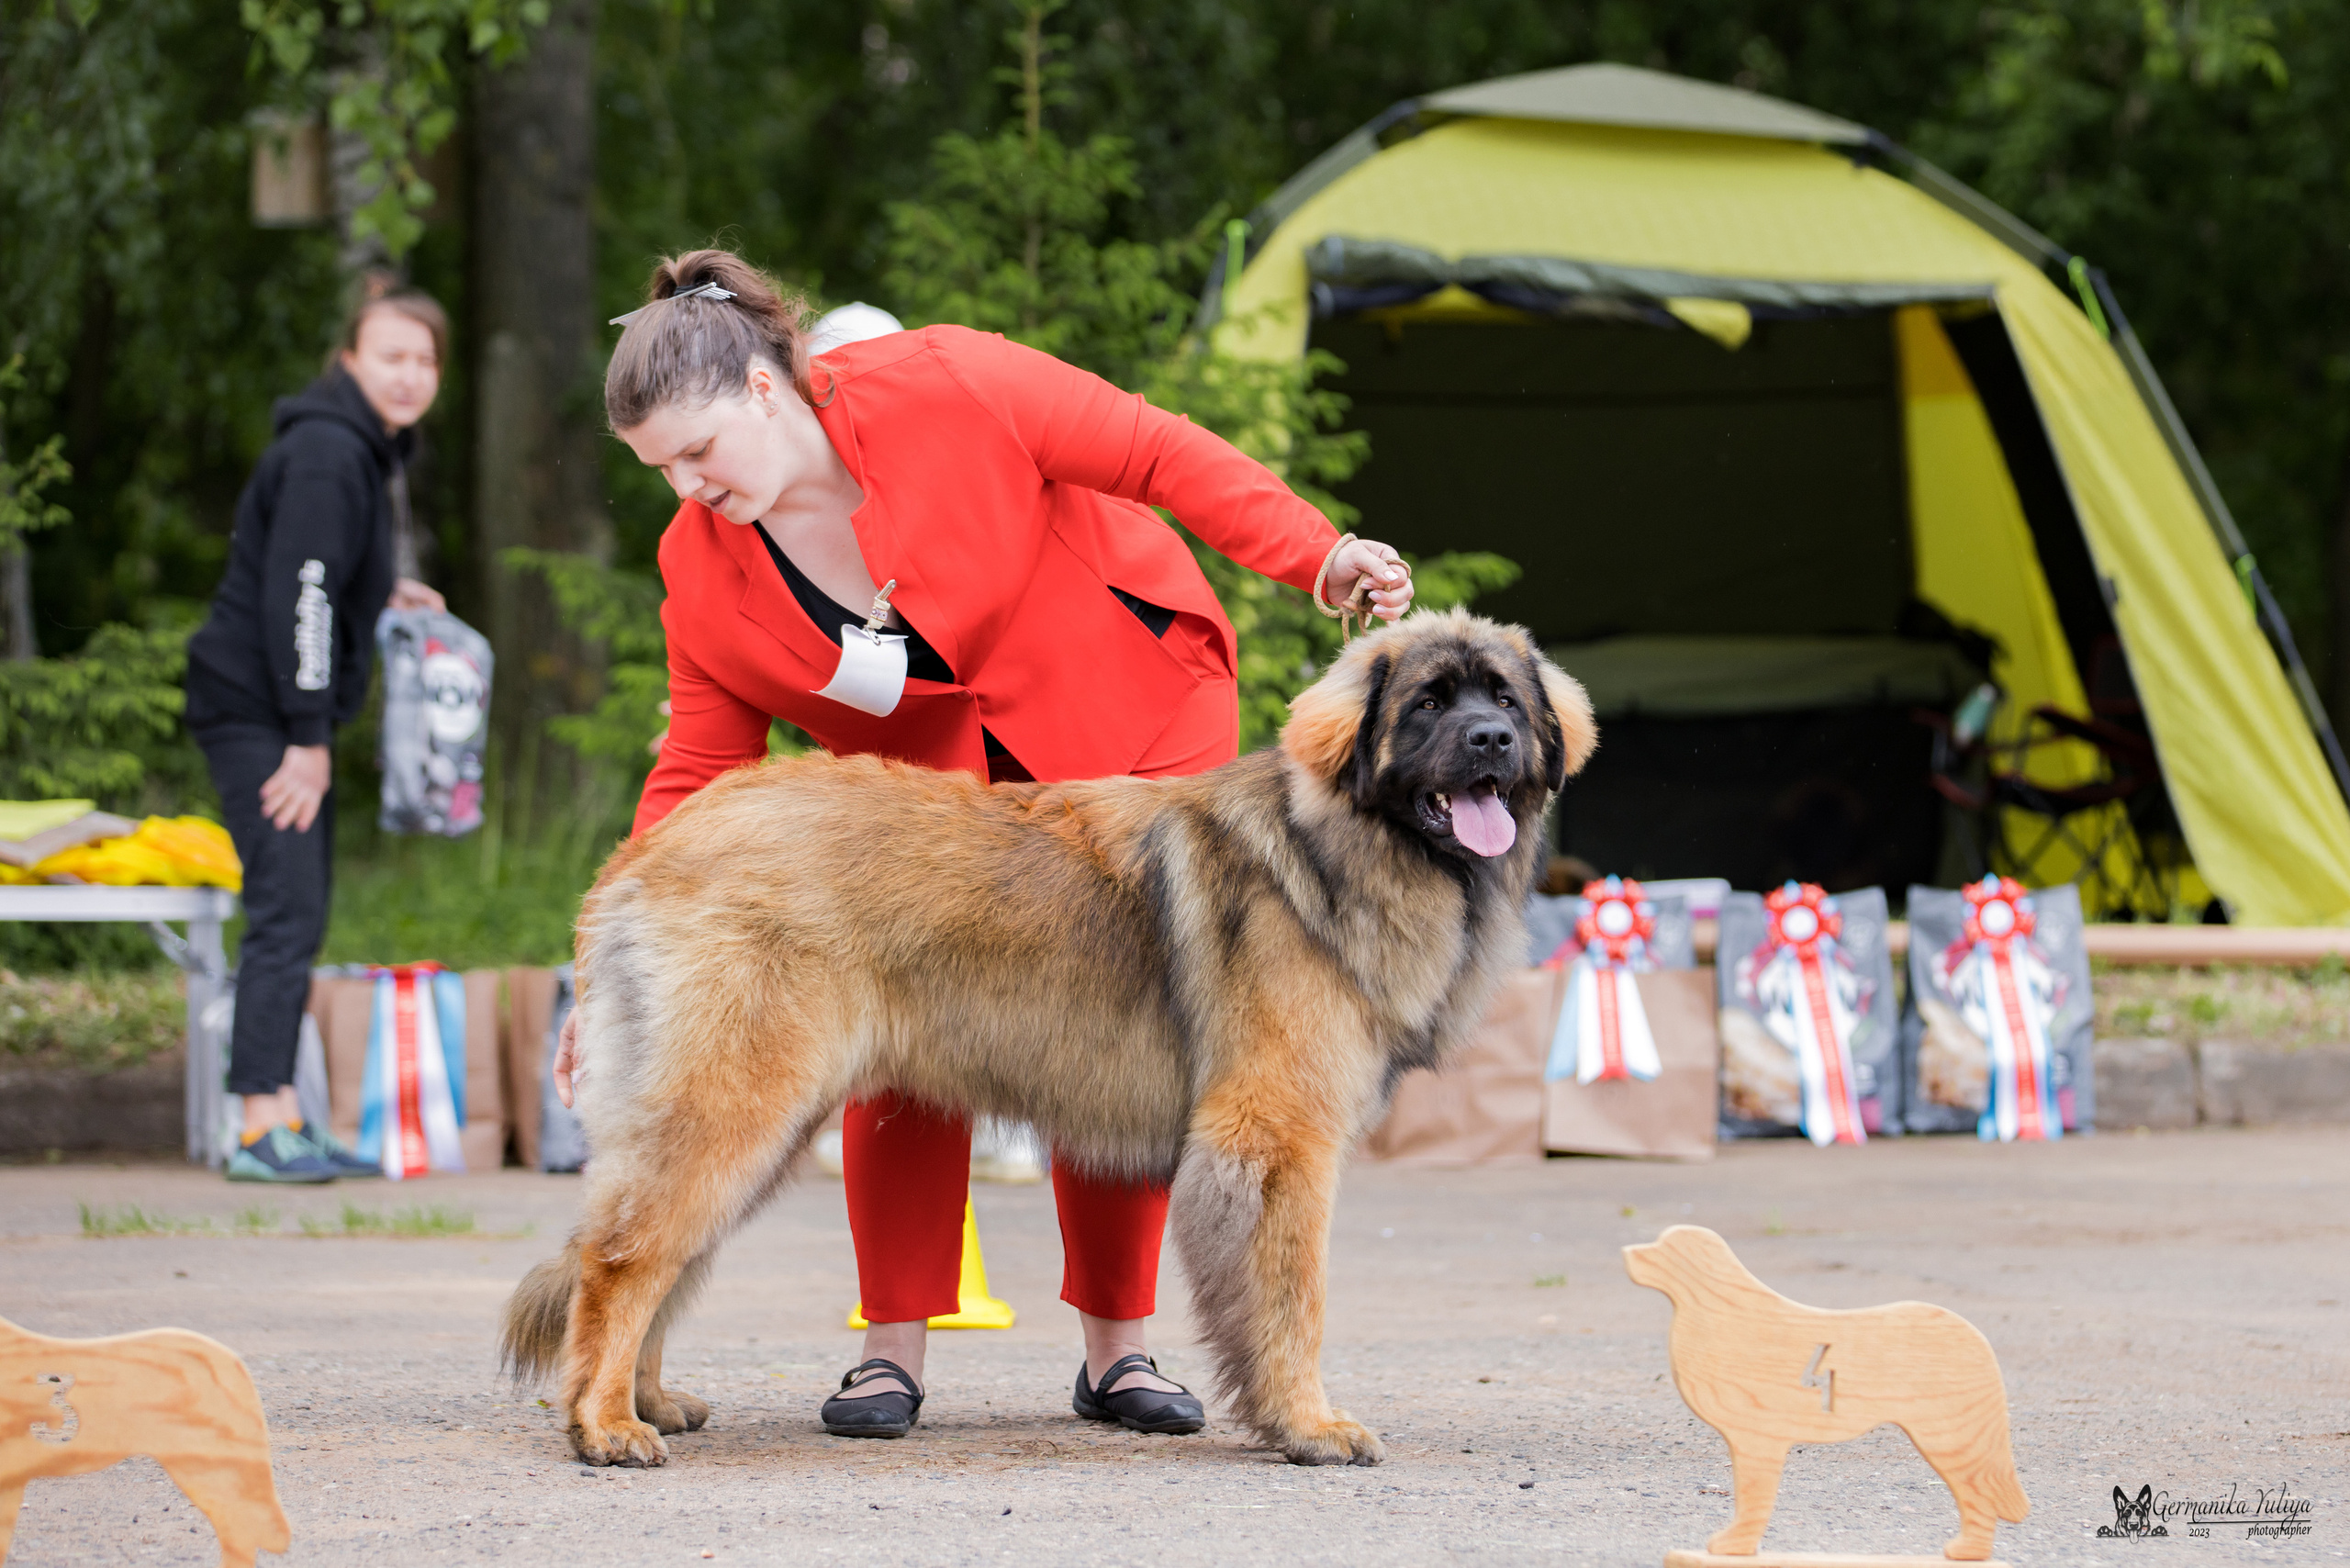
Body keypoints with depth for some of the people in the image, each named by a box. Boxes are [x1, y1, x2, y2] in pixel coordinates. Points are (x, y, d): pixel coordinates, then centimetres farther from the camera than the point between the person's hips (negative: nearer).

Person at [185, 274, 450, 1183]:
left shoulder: (379, 448, 13)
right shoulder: (324, 454, -18)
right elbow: (297, 594, -22)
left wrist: (387, 593, 10)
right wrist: (310, 740, -21)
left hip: (291, 714, 10)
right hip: (254, 708, -10)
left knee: (301, 912, 10)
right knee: (286, 910, -14)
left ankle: (286, 1122, 14)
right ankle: (263, 1130, -15)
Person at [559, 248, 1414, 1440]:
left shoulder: (944, 390, -26)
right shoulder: (703, 569, -12)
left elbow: (1159, 455, -19)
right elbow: (697, 774, -8)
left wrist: (1318, 556, -25)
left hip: (1132, 700, -3)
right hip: (925, 771, 3)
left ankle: (1117, 1349, 4)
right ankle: (891, 1350, -2)